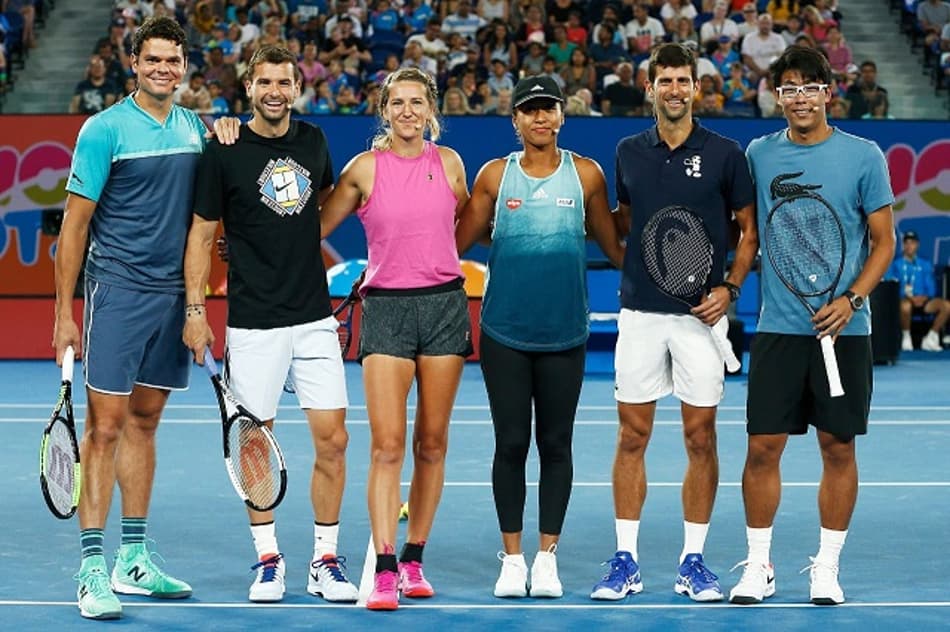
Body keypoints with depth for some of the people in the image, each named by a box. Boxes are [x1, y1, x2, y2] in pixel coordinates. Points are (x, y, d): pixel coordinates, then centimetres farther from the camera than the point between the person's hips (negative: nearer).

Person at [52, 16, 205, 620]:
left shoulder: (196, 128, 10)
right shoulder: (105, 129, -7)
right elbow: (75, 223, -6)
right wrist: (64, 313, -9)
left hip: (173, 294, 6)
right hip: (118, 291, -6)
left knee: (144, 421, 12)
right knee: (106, 425, -7)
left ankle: (133, 559, 18)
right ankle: (93, 567, -5)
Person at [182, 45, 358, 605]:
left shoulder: (314, 141, 7)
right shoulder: (225, 153, -4)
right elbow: (202, 234, 0)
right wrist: (195, 310, -6)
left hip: (316, 317, 3)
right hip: (254, 325, -3)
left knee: (332, 438, -1)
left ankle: (326, 560, 10)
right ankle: (268, 559, 14)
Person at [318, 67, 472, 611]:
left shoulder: (448, 162, 5)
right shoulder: (366, 168, 0)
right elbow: (316, 228, 10)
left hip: (444, 304, 2)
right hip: (386, 306, -2)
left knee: (432, 443, 5)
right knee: (387, 445, -10)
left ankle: (414, 560, 15)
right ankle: (384, 571, -11)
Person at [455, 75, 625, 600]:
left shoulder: (586, 174, 2)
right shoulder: (495, 175, 2)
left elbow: (612, 244, 10)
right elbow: (457, 243, 7)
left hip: (564, 335, 0)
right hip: (504, 335, 0)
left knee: (555, 445, 5)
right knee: (510, 445, 3)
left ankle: (547, 557, 14)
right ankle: (512, 559, 11)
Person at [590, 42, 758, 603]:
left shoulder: (724, 154, -1)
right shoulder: (629, 152, 8)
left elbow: (750, 230, 3)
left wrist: (730, 287, -10)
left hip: (700, 314, -2)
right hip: (640, 313, 2)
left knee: (701, 437, 1)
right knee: (632, 436, 3)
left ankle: (694, 561, 10)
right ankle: (626, 561, 9)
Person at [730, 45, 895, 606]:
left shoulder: (863, 156, -1)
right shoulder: (760, 155, 6)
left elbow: (884, 243, 1)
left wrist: (851, 300, -12)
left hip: (844, 329, -1)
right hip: (779, 328, 1)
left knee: (838, 448, 4)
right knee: (763, 448, -1)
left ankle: (827, 566, 15)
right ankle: (759, 566, 11)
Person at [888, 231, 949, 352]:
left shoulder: (925, 264, 18)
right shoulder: (895, 263, 7)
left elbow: (931, 289, 12)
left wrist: (924, 297, -11)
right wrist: (908, 297, -17)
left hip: (922, 300, 3)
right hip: (903, 299, -3)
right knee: (905, 305, -41)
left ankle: (930, 338, -10)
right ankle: (906, 337, -16)